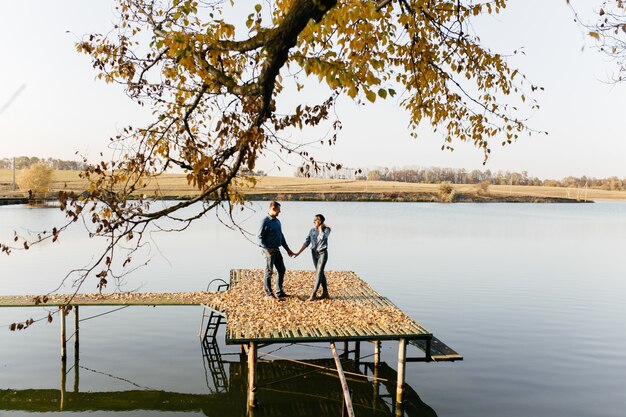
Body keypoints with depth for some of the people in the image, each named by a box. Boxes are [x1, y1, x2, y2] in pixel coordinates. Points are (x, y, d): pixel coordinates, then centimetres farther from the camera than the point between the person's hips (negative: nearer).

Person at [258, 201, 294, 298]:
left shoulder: (277, 221, 13)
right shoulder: (265, 221, -12)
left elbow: (281, 236, 20)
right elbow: (260, 238, -14)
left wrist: (287, 249, 18)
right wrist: (267, 249, -24)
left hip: (277, 250, 8)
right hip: (269, 251, -8)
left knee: (282, 270, 12)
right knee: (269, 272, 1)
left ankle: (279, 292, 22)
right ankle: (269, 294, 10)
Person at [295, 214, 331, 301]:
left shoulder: (326, 229, -6)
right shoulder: (312, 231, 6)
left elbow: (322, 237, -27)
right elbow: (306, 242, 4)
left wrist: (320, 228, -13)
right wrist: (299, 252, -3)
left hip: (323, 253, -5)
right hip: (314, 253, 5)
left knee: (319, 273, -10)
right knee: (320, 273, 9)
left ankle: (313, 294, -11)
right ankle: (325, 293, 18)